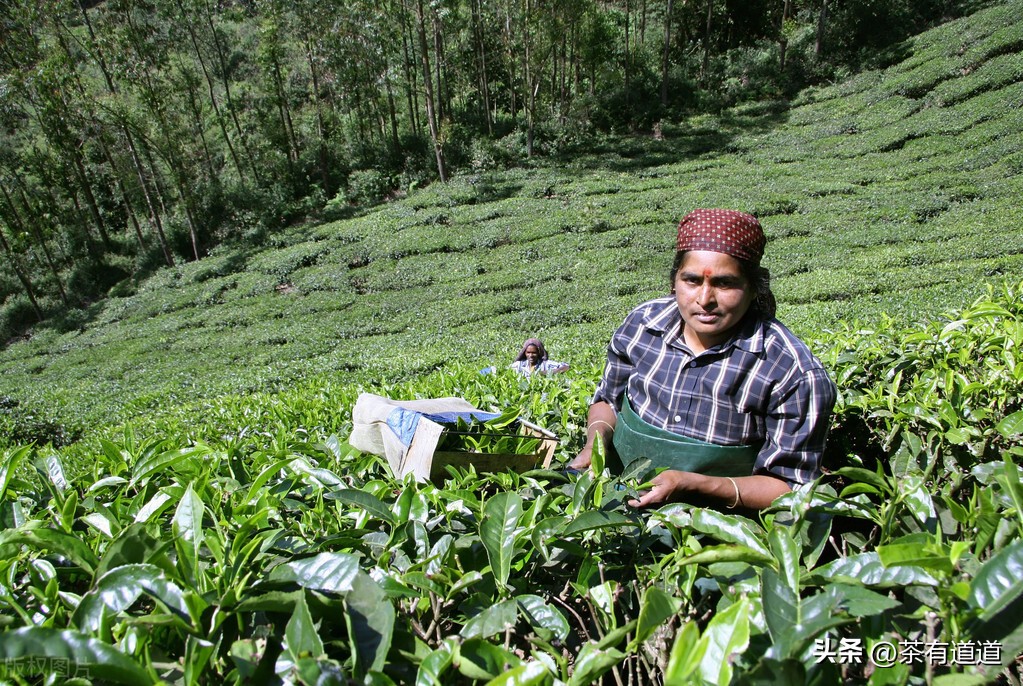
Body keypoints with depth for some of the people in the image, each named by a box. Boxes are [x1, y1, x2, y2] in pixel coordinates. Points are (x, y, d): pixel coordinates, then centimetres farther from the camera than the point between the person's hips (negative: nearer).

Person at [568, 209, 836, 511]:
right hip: (620, 500, 4)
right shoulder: (641, 324, -1)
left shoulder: (795, 373, -14)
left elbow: (791, 486, -7)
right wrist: (596, 442, -5)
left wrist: (693, 485, -21)